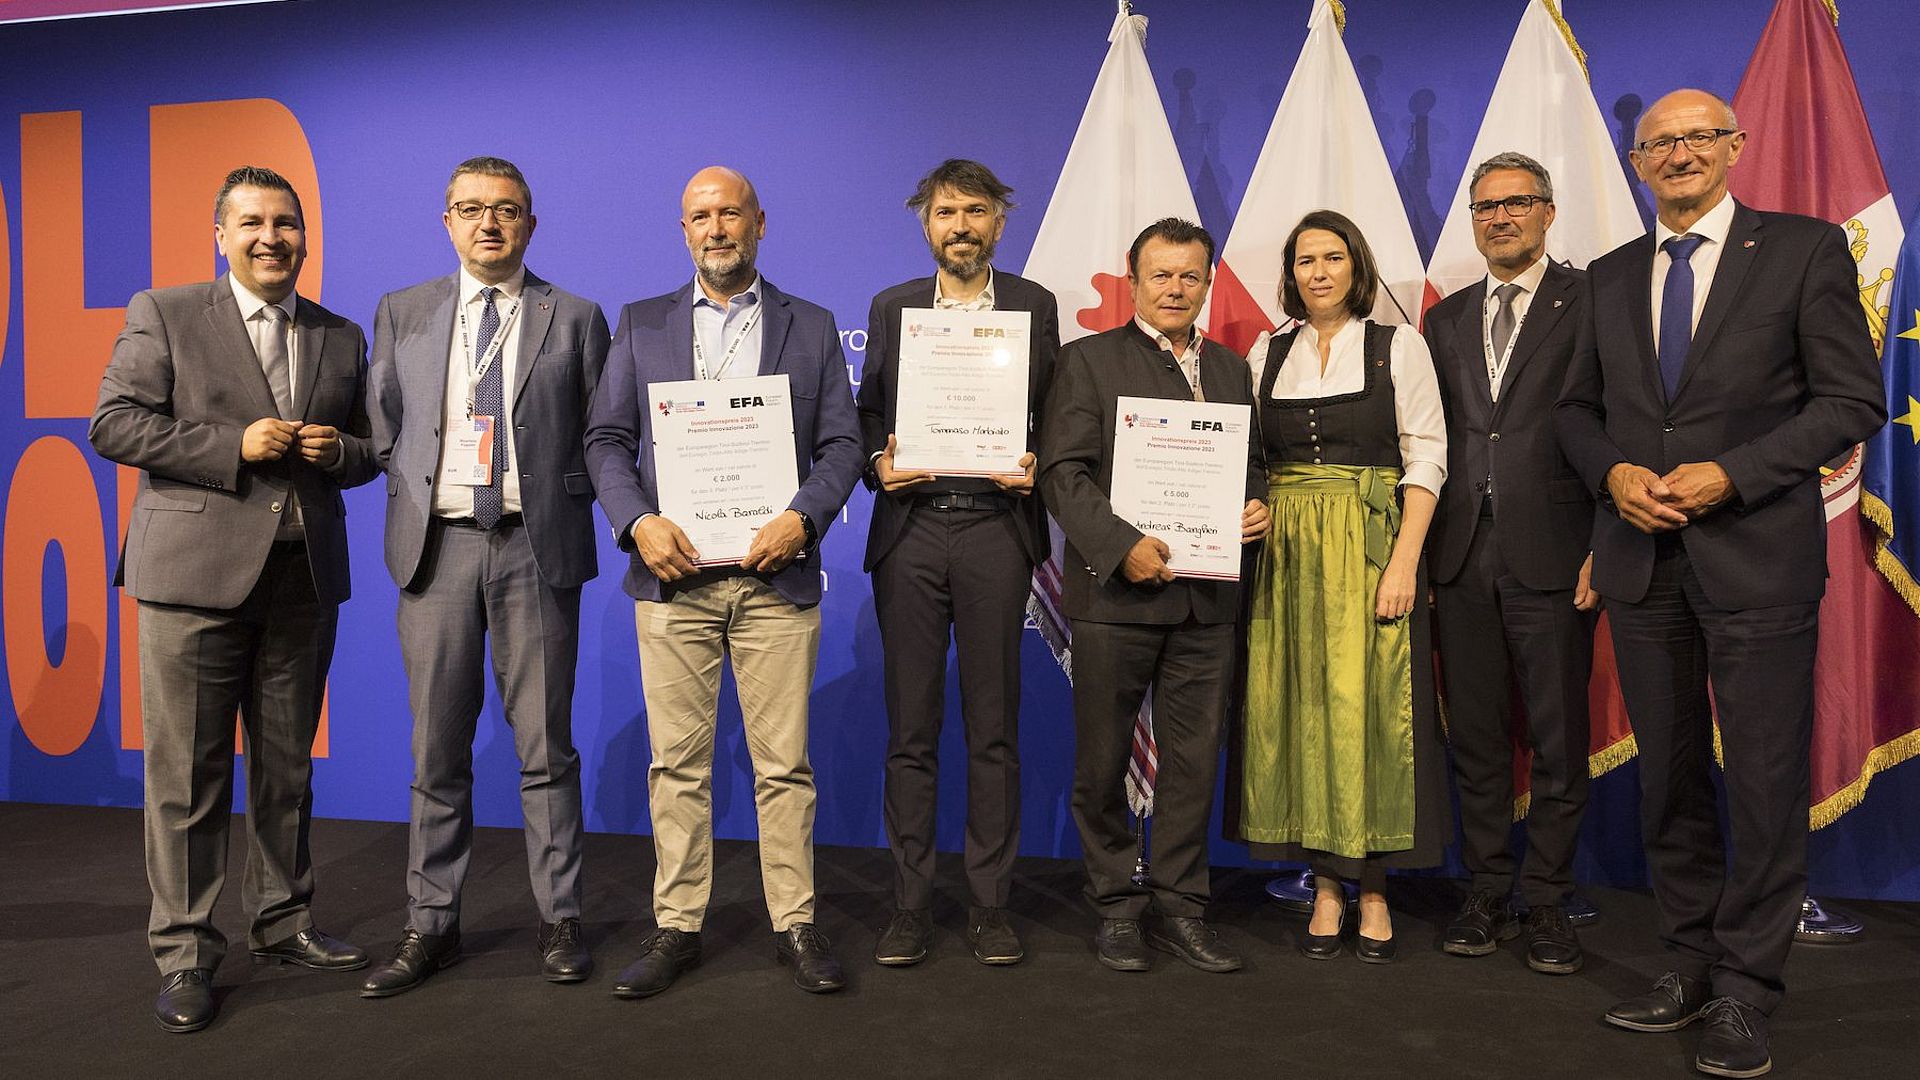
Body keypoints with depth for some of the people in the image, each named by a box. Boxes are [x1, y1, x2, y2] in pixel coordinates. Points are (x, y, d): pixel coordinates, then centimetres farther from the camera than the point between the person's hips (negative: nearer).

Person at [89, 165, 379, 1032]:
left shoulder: (341, 337, 14)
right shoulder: (163, 316, 4)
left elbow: (369, 450, 18)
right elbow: (113, 424, -4)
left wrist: (338, 451, -5)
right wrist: (234, 445, -14)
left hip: (303, 578, 4)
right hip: (195, 575, -3)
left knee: (287, 768, 12)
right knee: (186, 776, 1)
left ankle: (283, 922, 27)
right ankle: (184, 954, 12)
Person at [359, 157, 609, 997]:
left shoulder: (575, 319, 7)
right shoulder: (403, 313, 13)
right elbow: (383, 425, 15)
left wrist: (560, 497, -3)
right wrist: (412, 494, 2)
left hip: (535, 548, -2)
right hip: (437, 545, 2)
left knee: (545, 745, 3)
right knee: (438, 748, 7)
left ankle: (558, 920, 14)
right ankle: (431, 926, 17)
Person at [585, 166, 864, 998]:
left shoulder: (812, 328, 11)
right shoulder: (641, 325, 13)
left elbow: (842, 444, 5)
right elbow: (606, 439, 7)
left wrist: (801, 519, -12)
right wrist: (638, 522, -10)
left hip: (776, 575, -1)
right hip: (672, 572, 1)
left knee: (784, 762, 3)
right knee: (677, 762, 5)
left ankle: (794, 923, 15)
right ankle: (676, 926, 16)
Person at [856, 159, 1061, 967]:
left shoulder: (1034, 307, 9)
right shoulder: (891, 308, 12)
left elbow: (1056, 417, 8)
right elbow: (866, 413, 12)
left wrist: (1034, 467, -11)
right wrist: (877, 463, -8)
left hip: (995, 530, -1)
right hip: (909, 534, 1)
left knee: (994, 728, 4)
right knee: (910, 727, 5)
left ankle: (990, 906, 14)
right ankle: (909, 904, 14)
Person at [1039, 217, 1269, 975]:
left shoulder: (1231, 368, 16)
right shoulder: (1088, 360, 1)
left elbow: (1252, 464, 19)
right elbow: (1062, 471, -8)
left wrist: (1259, 508, -3)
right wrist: (1122, 545, -19)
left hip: (1207, 597, 4)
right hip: (1115, 592, -4)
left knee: (1194, 757, 8)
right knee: (1102, 760, 6)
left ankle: (1178, 905, 21)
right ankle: (1116, 905, 21)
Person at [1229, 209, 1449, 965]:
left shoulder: (1398, 348, 4)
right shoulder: (1266, 354, 13)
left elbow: (1426, 459, -2)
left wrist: (1404, 561, -13)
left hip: (1371, 549, -3)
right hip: (1285, 552, 3)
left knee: (1366, 708, -4)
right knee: (1299, 709, 2)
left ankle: (1373, 890, 9)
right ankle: (1326, 888, 12)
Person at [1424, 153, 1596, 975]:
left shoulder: (1592, 303, 1)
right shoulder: (1445, 319, 15)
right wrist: (1420, 551, 6)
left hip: (1552, 557, -4)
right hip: (1462, 559, 4)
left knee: (1558, 742, 3)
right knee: (1475, 738, 10)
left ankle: (1546, 905, 15)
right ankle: (1486, 896, 21)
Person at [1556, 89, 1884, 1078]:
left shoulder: (1805, 249, 0)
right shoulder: (1611, 277, 12)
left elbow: (1853, 399, -5)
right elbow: (1577, 407, 16)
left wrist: (1730, 474, -15)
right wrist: (1613, 473, -4)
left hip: (1756, 554, -4)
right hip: (1641, 558, 4)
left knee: (1765, 779, 0)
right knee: (1668, 773, 10)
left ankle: (1744, 993, 11)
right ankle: (1691, 964, 23)